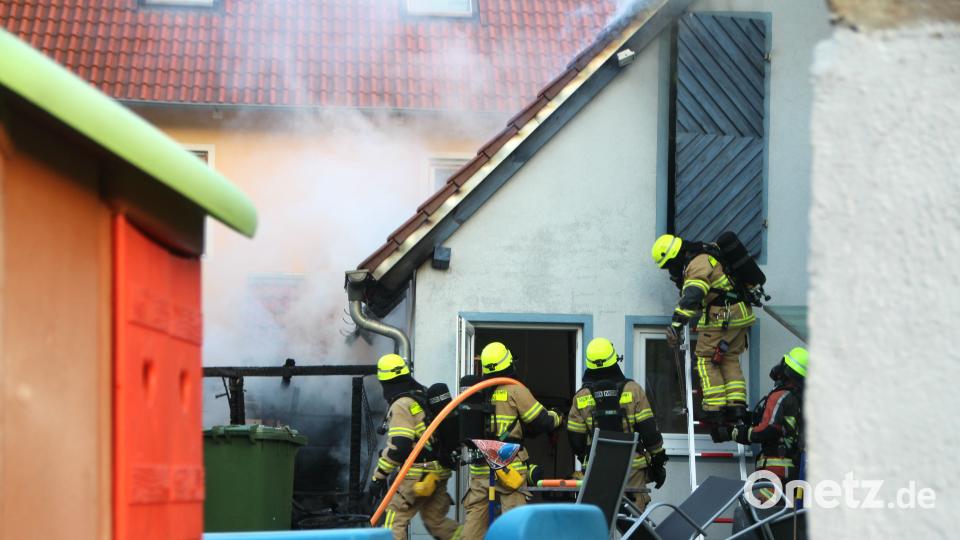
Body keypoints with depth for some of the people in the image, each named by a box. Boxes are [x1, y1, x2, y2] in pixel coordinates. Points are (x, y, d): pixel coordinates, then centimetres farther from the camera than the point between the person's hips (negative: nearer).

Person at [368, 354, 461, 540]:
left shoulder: (401, 405, -13)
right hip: (439, 473, 9)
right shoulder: (425, 397, 14)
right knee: (436, 521, 18)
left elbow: (398, 447, -21)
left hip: (418, 475, -9)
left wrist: (379, 476, -17)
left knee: (394, 520, -5)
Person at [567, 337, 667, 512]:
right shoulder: (632, 390, -4)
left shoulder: (581, 397, 2)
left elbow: (575, 439, 5)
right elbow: (649, 430, -4)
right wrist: (658, 462, 6)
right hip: (632, 467, -2)